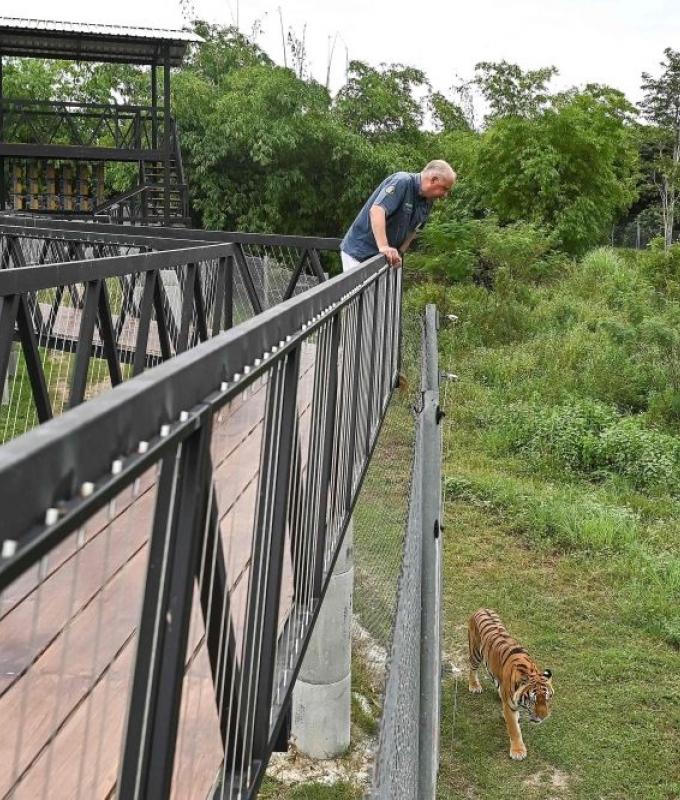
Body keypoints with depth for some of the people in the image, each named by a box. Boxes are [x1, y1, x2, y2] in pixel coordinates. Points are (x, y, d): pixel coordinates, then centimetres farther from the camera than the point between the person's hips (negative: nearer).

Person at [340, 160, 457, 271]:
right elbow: (376, 210, -33)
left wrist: (399, 253, -6)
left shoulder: (428, 202, 4)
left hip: (383, 256, 8)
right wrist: (384, 247, -41)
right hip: (359, 251, -8)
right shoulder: (402, 182, -21)